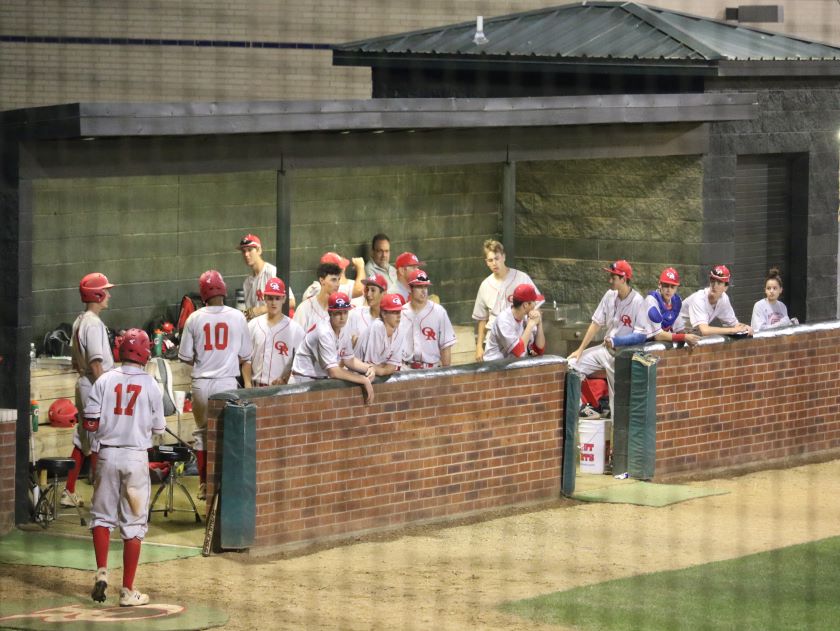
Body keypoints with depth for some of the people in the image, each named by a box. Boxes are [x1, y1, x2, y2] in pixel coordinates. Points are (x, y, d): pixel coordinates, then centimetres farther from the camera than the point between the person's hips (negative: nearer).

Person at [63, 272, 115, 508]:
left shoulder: (79, 322, 13)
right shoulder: (94, 323, -17)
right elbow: (96, 363, -22)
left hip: (83, 384, 10)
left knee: (82, 441, 14)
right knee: (98, 443, -4)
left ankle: (69, 492, 17)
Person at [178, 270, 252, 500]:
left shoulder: (194, 318, -4)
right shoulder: (237, 317, -4)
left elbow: (185, 357, 1)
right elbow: (245, 356, 4)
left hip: (201, 384, 1)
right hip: (227, 382, -1)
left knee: (202, 432, 14)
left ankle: (204, 485, 15)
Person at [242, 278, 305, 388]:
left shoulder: (295, 328, 0)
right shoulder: (253, 325, 8)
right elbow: (246, 359, 9)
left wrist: (285, 379, -13)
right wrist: (247, 384, -2)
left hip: (283, 387, -2)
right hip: (257, 387, 2)